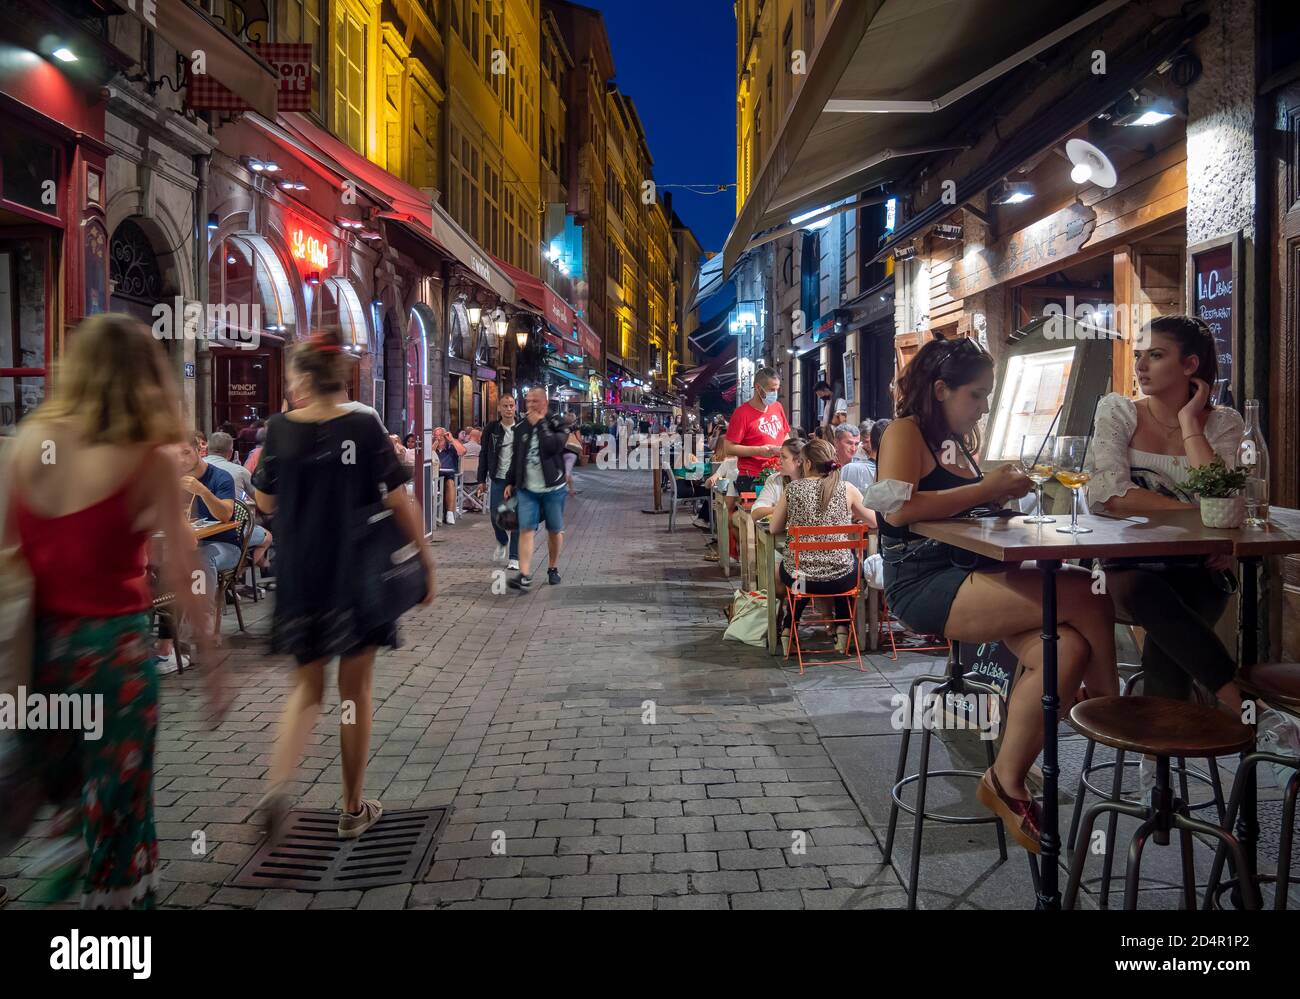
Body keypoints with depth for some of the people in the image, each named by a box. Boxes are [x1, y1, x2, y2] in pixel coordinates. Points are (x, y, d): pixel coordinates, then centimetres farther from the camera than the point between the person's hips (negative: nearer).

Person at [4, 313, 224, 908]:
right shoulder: (148, 462, -13)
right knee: (115, 803, 12)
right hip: (112, 644, -4)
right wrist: (213, 664, -4)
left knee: (52, 791, 24)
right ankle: (113, 893, 26)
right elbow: (179, 579, -13)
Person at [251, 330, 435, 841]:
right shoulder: (364, 427, -10)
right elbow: (399, 502, -9)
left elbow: (266, 502, 8)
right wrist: (426, 563, -1)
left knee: (307, 687, 18)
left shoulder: (280, 428, -3)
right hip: (356, 576, -2)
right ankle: (353, 809, 20)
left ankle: (278, 784, -3)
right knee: (355, 691, 11)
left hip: (298, 578, 2)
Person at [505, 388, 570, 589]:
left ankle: (553, 568, 28)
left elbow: (553, 446, -24)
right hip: (527, 489, 2)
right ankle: (524, 575, -14)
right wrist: (511, 483, 16)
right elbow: (515, 457, 18)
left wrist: (539, 424, -17)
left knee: (555, 531, 10)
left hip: (553, 489, -2)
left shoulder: (557, 424, -4)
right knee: (526, 530, -9)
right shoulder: (521, 427, 9)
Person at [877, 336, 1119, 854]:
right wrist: (984, 488, -14)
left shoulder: (957, 442, 23)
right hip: (926, 587, -9)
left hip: (970, 581, 9)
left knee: (1067, 650, -20)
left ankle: (1007, 781, -9)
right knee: (1087, 596, -21)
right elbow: (899, 507, -20)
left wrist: (1003, 491, 12)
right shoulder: (905, 433, -3)